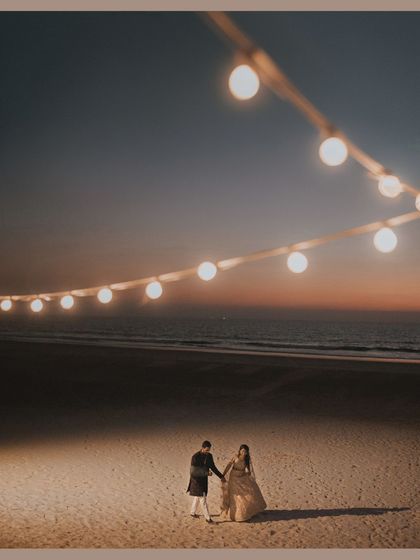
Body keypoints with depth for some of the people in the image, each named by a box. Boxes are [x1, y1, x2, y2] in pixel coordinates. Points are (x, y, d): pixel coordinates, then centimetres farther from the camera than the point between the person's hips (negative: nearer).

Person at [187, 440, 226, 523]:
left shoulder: (209, 456, -3)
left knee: (197, 497, 22)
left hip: (204, 480, 7)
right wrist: (206, 473, -32)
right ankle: (207, 518, 5)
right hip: (196, 480, -7)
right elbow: (193, 471, -25)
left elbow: (213, 467, 10)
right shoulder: (195, 457, -23)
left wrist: (221, 476, 9)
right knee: (203, 499, -4)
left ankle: (193, 512, 40)